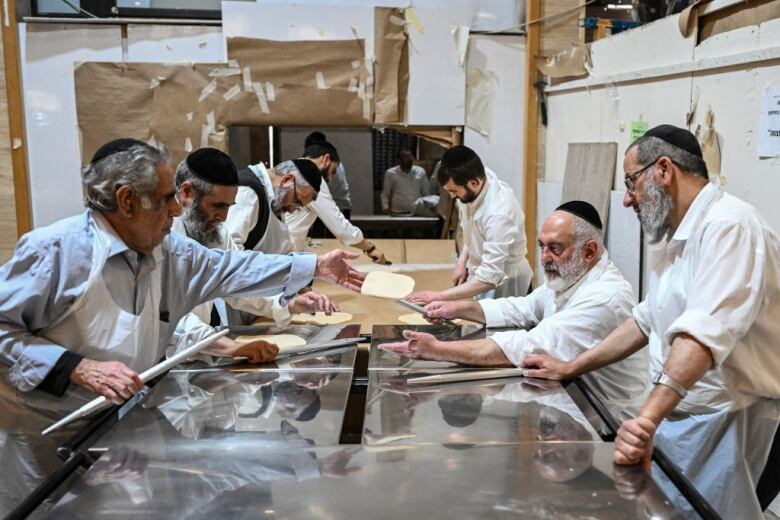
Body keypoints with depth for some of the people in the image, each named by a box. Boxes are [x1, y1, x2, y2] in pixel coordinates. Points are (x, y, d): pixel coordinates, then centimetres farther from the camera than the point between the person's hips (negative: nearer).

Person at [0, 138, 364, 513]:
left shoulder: (168, 252, 0)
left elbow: (229, 270, 9)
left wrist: (315, 267, 10)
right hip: (39, 437, -6)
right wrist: (78, 368, -27)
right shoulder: (54, 250, -21)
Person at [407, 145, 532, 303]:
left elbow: (489, 278, -34)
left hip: (502, 287, -7)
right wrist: (462, 260, -3)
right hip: (480, 276, 7)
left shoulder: (499, 213, -34)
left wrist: (440, 296, -31)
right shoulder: (473, 191, -11)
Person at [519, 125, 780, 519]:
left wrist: (647, 419, -41)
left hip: (721, 421, -8)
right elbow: (647, 320, 19)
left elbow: (704, 333, -33)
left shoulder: (729, 226, -20)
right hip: (676, 411, 9)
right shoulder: (678, 235, 12)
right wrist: (570, 368, 15)